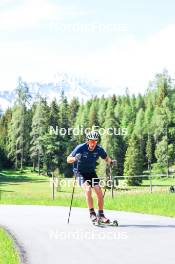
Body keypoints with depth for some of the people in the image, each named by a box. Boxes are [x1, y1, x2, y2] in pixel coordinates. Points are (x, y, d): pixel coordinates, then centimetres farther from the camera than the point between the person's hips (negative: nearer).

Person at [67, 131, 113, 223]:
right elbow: (68, 160, -19)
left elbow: (106, 158, 8)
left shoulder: (99, 149, -11)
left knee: (99, 191, -9)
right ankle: (92, 214, -19)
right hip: (80, 172, -4)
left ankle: (101, 215, 4)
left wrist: (111, 161, -15)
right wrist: (75, 158, -41)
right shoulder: (81, 148, -21)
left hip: (91, 172, 4)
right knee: (88, 189, -26)